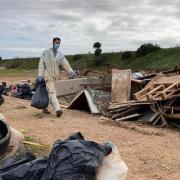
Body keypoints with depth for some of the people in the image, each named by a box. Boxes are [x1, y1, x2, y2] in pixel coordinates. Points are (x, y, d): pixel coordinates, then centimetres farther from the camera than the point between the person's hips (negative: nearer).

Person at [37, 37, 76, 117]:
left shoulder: (60, 55, 5)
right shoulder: (45, 52, -6)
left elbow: (66, 64, -7)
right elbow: (41, 64, -11)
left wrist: (71, 72, -23)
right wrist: (40, 75, -20)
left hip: (54, 76, 6)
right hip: (47, 75, -5)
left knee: (49, 92, 14)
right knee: (52, 92, -15)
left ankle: (45, 108, 27)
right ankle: (57, 110, -24)